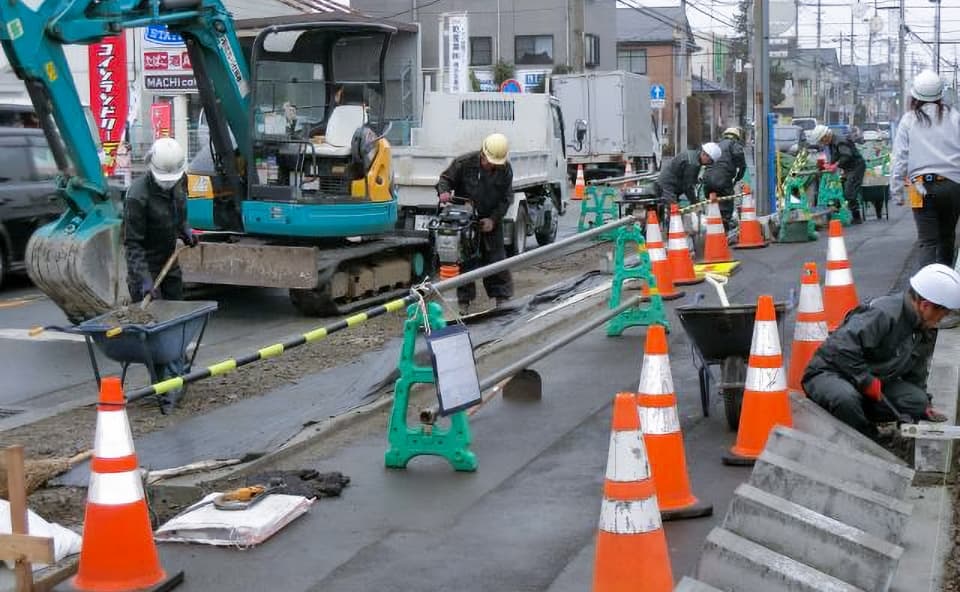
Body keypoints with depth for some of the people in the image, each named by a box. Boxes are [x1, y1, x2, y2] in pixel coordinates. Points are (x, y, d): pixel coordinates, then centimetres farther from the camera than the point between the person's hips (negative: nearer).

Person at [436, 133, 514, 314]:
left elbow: (505, 199, -2)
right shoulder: (464, 163, -15)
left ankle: (502, 297, 15)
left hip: (490, 222, 2)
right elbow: (445, 179, -4)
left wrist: (493, 219, -13)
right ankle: (464, 300, 9)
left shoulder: (505, 170, -7)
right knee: (464, 260, 2)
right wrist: (444, 191, -27)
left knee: (496, 258, 4)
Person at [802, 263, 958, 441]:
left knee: (917, 401, -14)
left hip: (875, 382, 8)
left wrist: (923, 406, 17)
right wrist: (868, 382, -29)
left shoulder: (927, 331, 4)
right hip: (830, 373, -8)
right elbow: (841, 348, -36)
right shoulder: (883, 315, -27)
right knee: (846, 398, -42)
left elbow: (916, 372, 20)